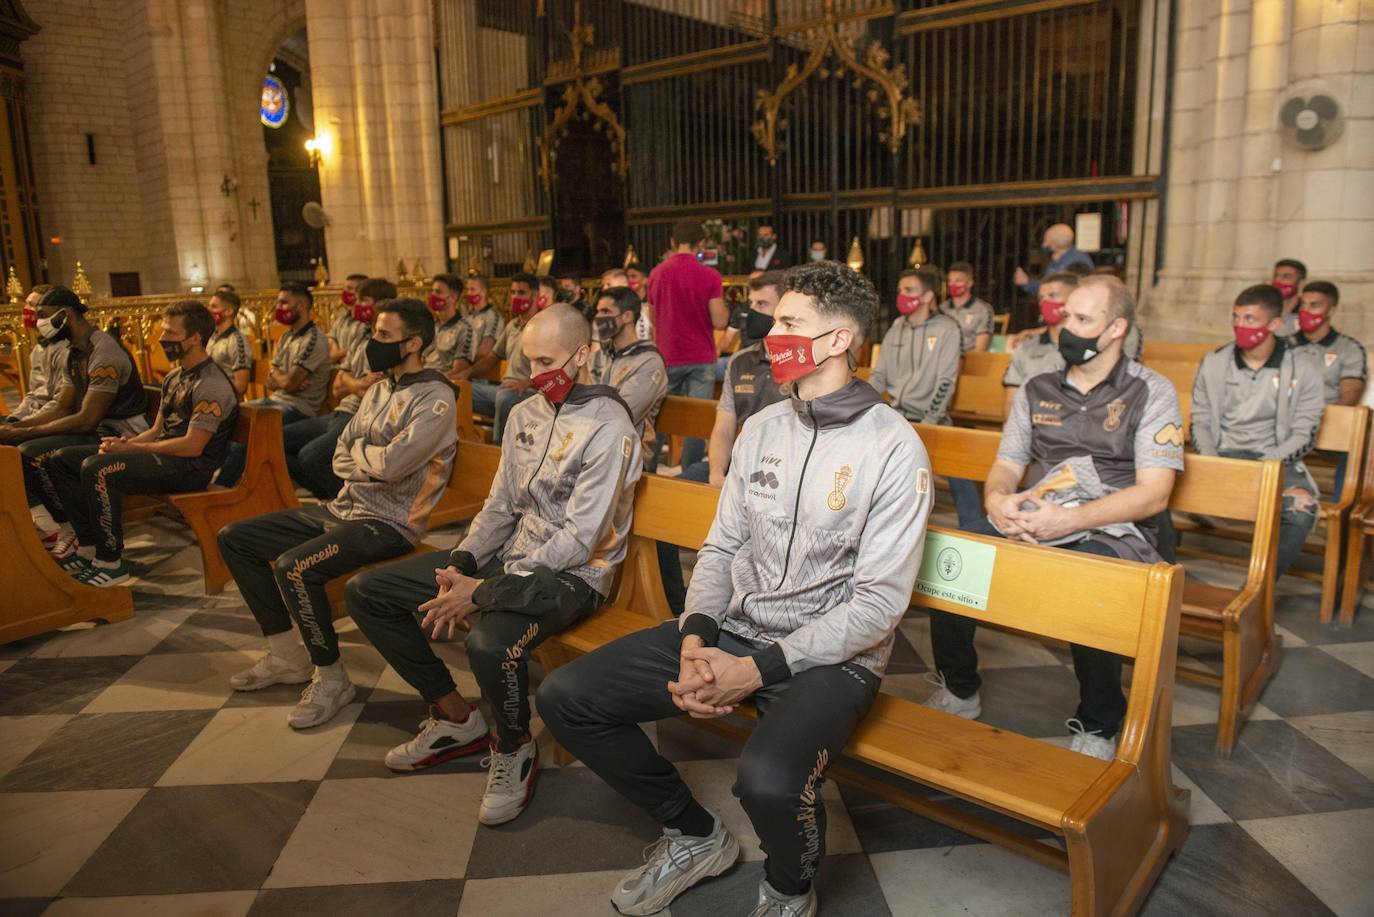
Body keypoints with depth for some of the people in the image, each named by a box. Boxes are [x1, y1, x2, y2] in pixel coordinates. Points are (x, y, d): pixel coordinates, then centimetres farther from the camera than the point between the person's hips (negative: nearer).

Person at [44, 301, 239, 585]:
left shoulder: (211, 385, -16)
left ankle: (111, 562, -16)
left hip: (191, 467, -10)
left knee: (97, 469, -29)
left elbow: (192, 446, -21)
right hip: (164, 454, 10)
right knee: (63, 460, 8)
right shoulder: (174, 377, 16)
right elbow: (157, 430, 18)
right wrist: (126, 443, -3)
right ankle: (89, 547, 8)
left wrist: (131, 448, -14)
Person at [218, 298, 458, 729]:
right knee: (234, 538, 10)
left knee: (294, 566, -31)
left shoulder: (434, 398, -14)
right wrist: (374, 462, -9)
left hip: (387, 522, -10)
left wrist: (359, 448, -4)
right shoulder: (380, 388, 13)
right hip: (343, 508, 10)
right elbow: (341, 460, 12)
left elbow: (392, 464, -25)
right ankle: (287, 656, 15)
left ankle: (331, 678, -9)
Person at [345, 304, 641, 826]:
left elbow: (579, 539, -20)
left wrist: (484, 589, -21)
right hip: (511, 557, 8)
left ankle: (515, 749, -3)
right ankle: (455, 718, 15)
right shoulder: (526, 414, 9)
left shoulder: (607, 426, -15)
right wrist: (460, 566, -8)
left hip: (572, 574, -8)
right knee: (365, 592, 5)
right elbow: (500, 507, 11)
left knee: (491, 644, -39)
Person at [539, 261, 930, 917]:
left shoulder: (892, 446, -12)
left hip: (831, 654, -6)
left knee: (769, 779, -36)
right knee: (565, 696, -3)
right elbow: (722, 547, 9)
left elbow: (880, 600, -16)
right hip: (734, 630, 6)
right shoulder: (762, 428, 8)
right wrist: (695, 642, -9)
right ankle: (695, 836, 18)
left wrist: (758, 670, -21)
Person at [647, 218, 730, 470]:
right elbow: (720, 321, -12)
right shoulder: (709, 276, -10)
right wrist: (723, 305, 7)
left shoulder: (657, 274, 3)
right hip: (701, 359, -4)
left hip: (666, 358, 4)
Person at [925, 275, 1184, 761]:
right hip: (1030, 522, 4)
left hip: (1113, 531, -4)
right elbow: (1006, 468, 15)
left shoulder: (1151, 392, 2)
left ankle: (1097, 727, -11)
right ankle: (959, 691, 0)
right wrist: (997, 499, -11)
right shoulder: (1036, 390, 16)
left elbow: (1153, 494, -7)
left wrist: (1070, 519, -21)